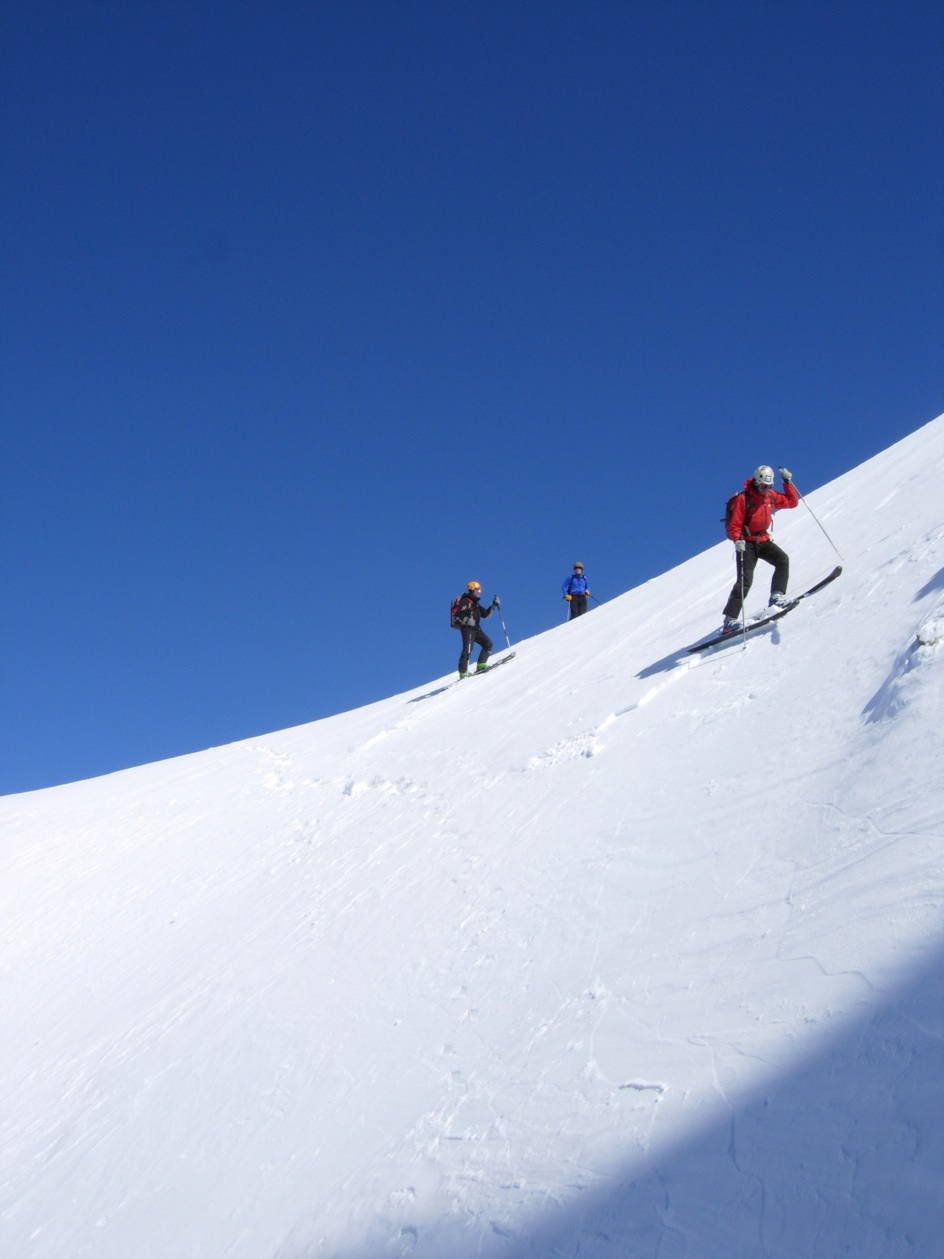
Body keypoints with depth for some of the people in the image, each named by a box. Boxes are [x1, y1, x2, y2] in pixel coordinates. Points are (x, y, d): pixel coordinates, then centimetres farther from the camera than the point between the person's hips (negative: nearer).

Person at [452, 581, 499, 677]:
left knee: (488, 644, 3)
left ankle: (480, 665, 0)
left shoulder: (476, 604, 23)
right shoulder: (465, 601, -5)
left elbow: (485, 614, 24)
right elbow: (457, 614, -16)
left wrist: (493, 605, 13)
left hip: (475, 628, 9)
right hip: (467, 627, -9)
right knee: (468, 648, -18)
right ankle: (463, 672, -20)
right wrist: (467, 620, -28)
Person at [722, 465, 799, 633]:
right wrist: (737, 540, -31)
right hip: (747, 542, -6)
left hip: (763, 540, 6)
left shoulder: (771, 496, 5)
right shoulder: (743, 499, -13)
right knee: (745, 580, -13)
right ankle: (730, 619, -13)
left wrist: (787, 482, 1)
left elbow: (792, 502, 11)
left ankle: (777, 597, -13)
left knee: (782, 560, -19)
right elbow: (734, 525, -14)